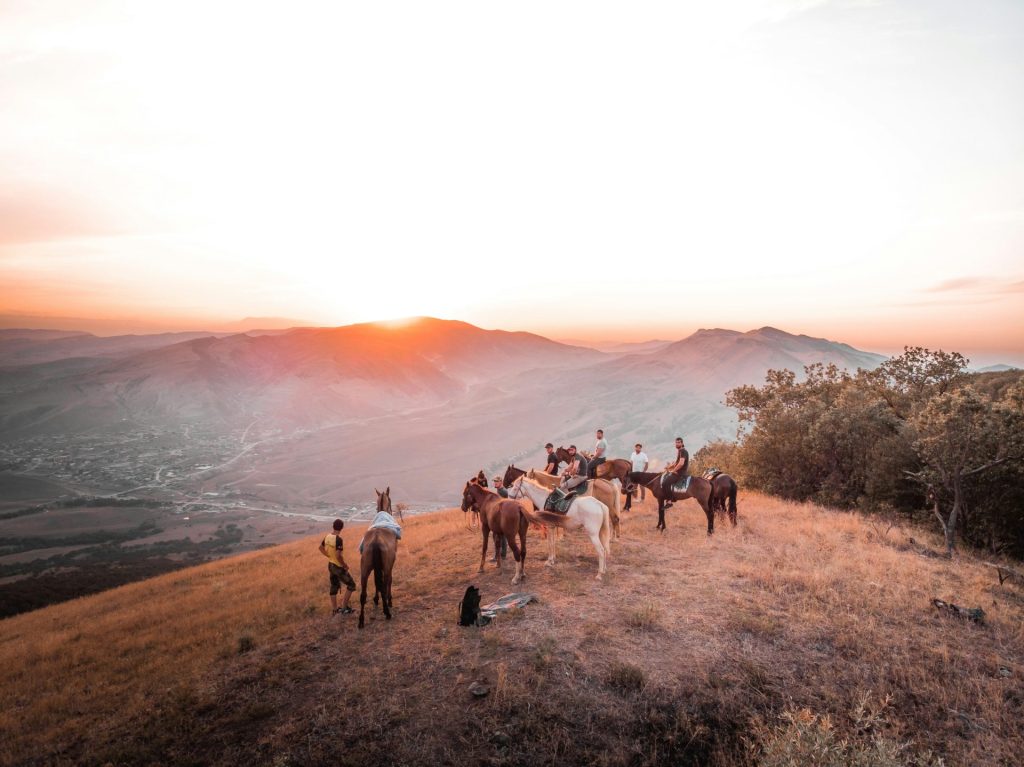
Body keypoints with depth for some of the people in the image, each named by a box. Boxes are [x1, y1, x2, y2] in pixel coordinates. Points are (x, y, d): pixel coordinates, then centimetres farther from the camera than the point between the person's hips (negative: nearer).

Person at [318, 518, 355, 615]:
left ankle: (334, 609, 29)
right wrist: (345, 565, -16)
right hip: (338, 567, -8)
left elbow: (321, 548, 14)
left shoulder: (327, 536, -2)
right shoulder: (338, 539, -27)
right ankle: (344, 607, 8)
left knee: (334, 587, 20)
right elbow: (338, 555, -30)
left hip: (330, 565, 8)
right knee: (351, 585, 6)